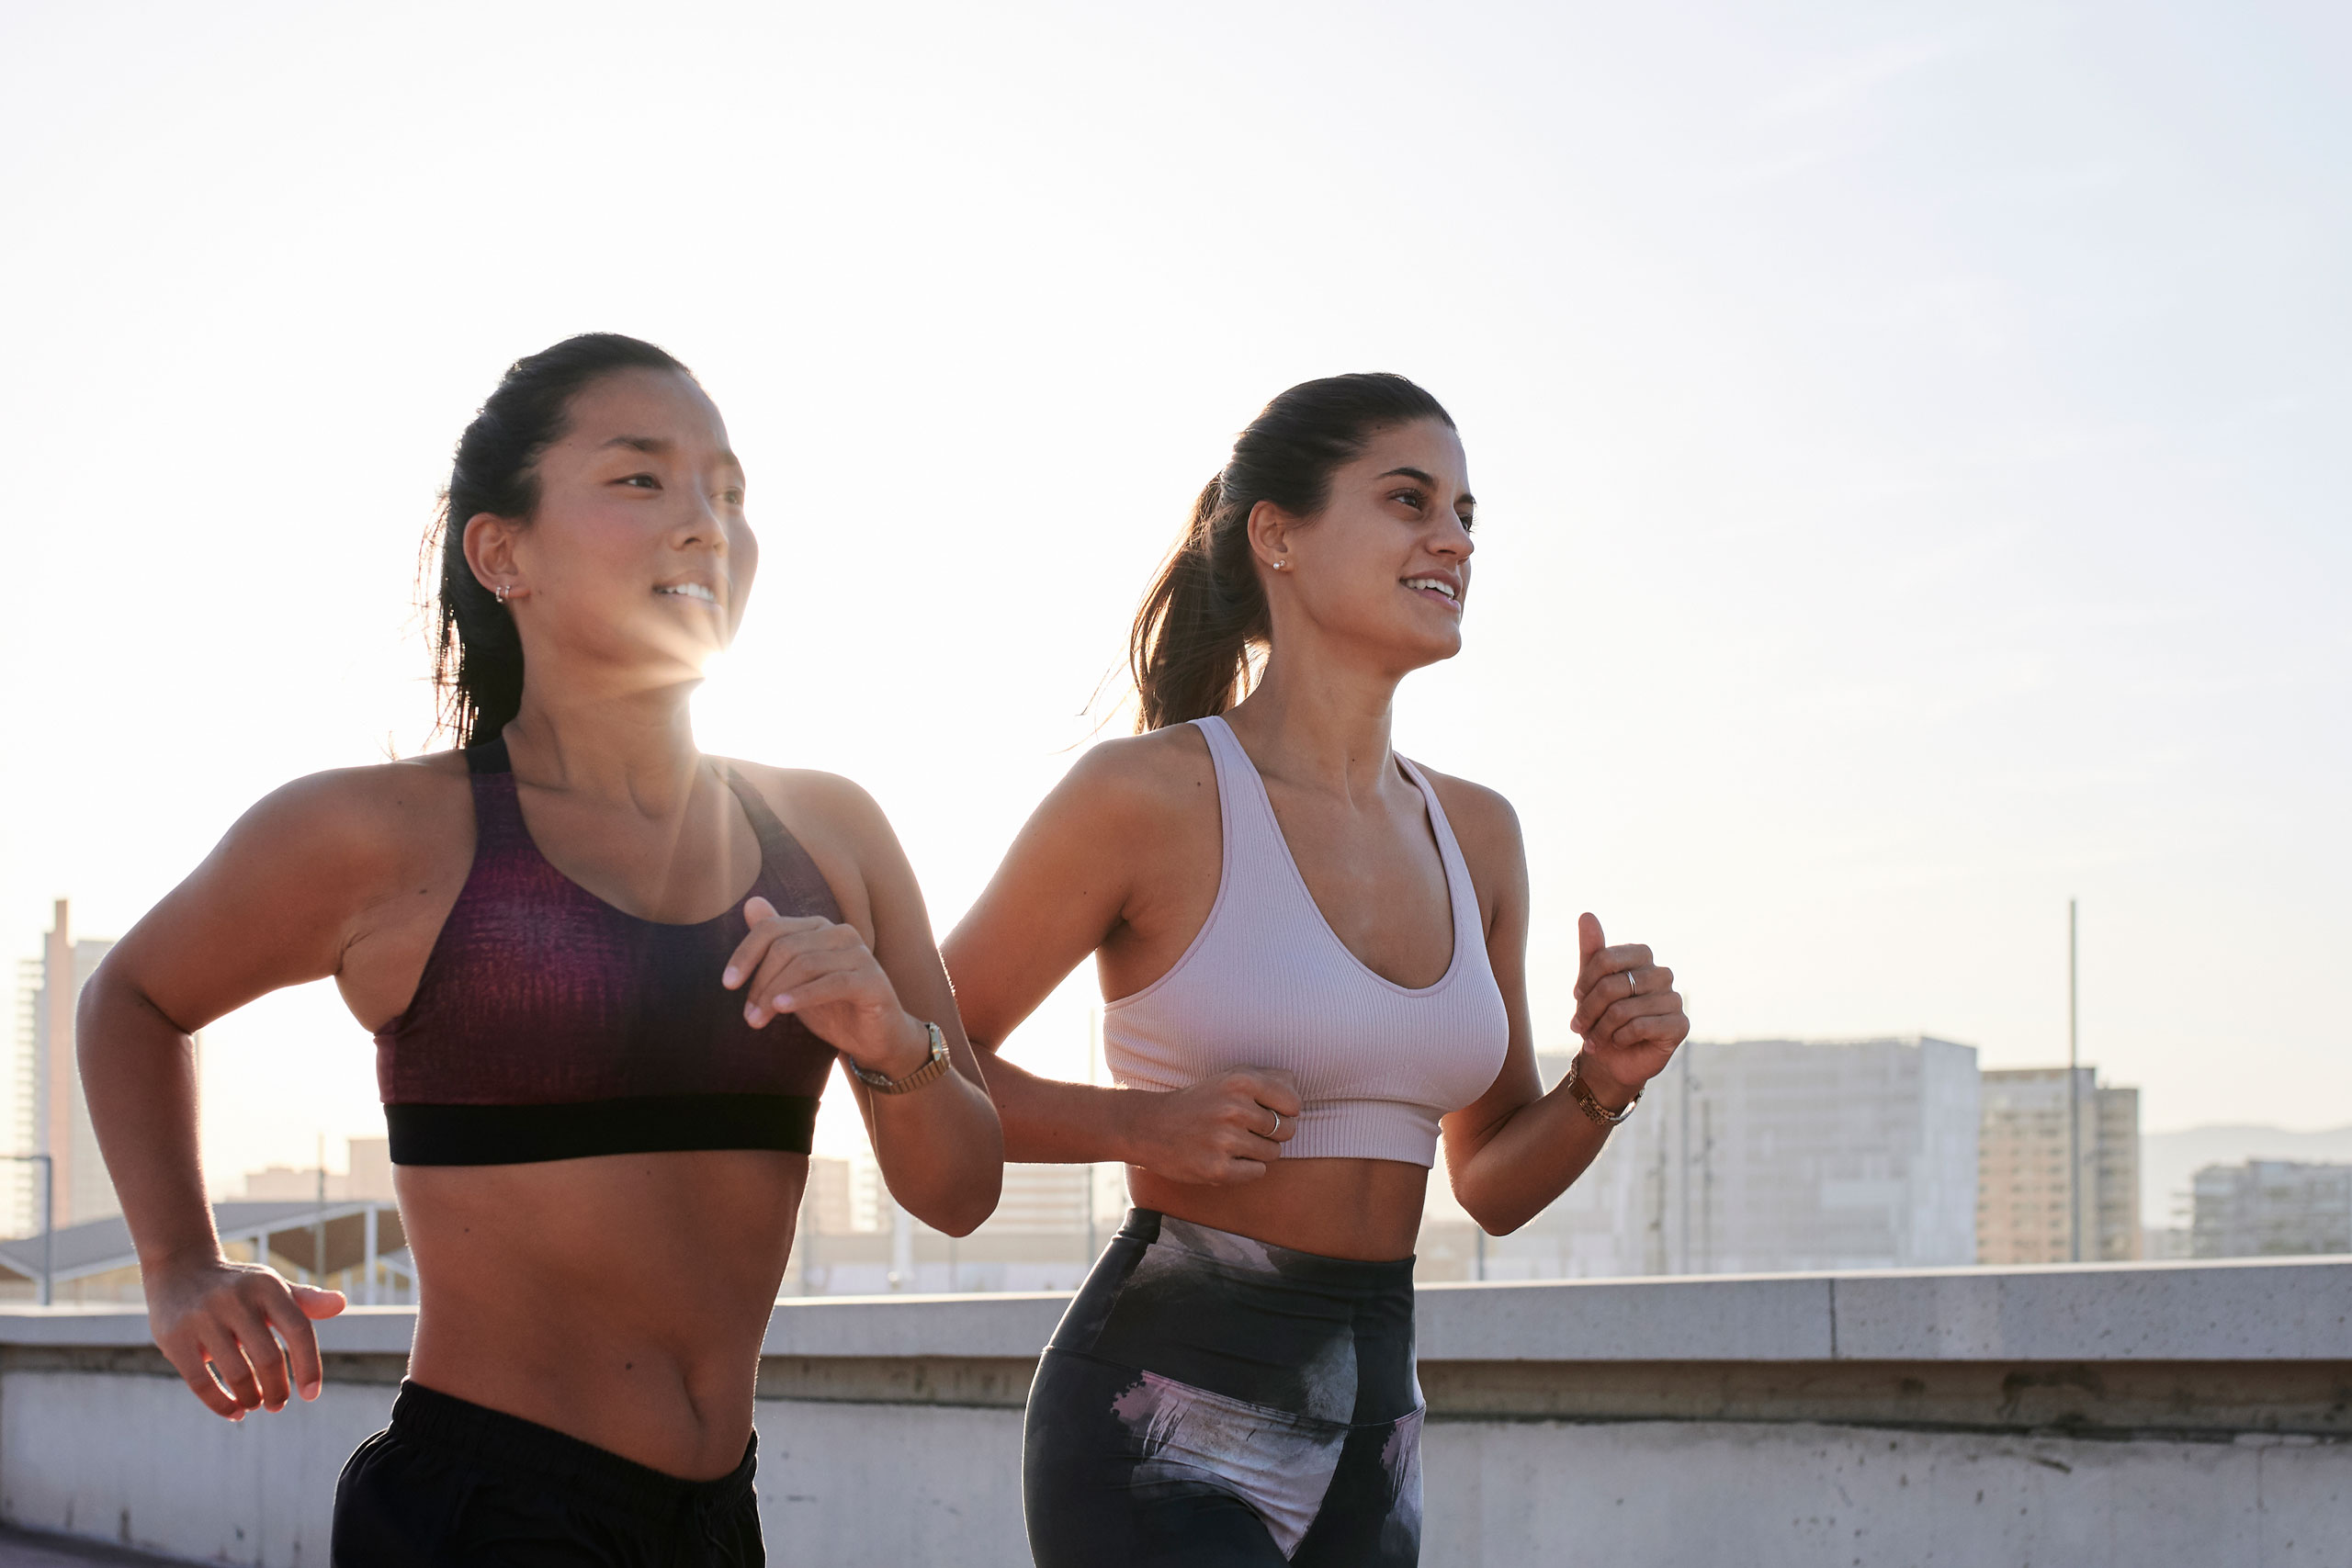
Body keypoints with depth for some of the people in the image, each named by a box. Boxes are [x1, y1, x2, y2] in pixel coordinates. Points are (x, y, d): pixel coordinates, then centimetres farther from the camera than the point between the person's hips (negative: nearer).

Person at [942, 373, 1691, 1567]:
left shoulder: (1475, 835, 10)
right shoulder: (1147, 795, -9)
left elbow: (1493, 1185, 17)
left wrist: (1602, 1087, -3)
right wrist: (1142, 1122, -15)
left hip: (1370, 1424, 7)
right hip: (1166, 1411, -7)